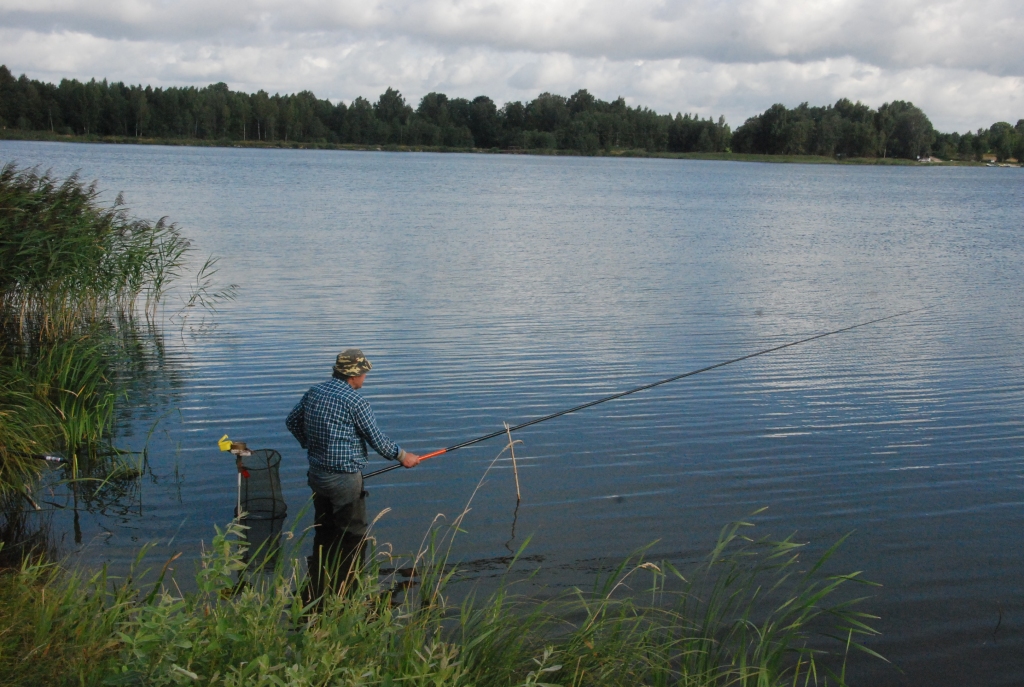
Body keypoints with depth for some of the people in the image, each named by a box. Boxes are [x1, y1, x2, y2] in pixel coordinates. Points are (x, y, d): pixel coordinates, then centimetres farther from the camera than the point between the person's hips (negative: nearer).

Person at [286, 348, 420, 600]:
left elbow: (292, 421, 18)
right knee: (353, 536, 2)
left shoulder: (314, 391, 6)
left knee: (323, 534, 18)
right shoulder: (353, 400, -16)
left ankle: (316, 593, 26)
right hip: (343, 478, -8)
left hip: (316, 474, 8)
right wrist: (402, 456, 4)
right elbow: (376, 439, -11)